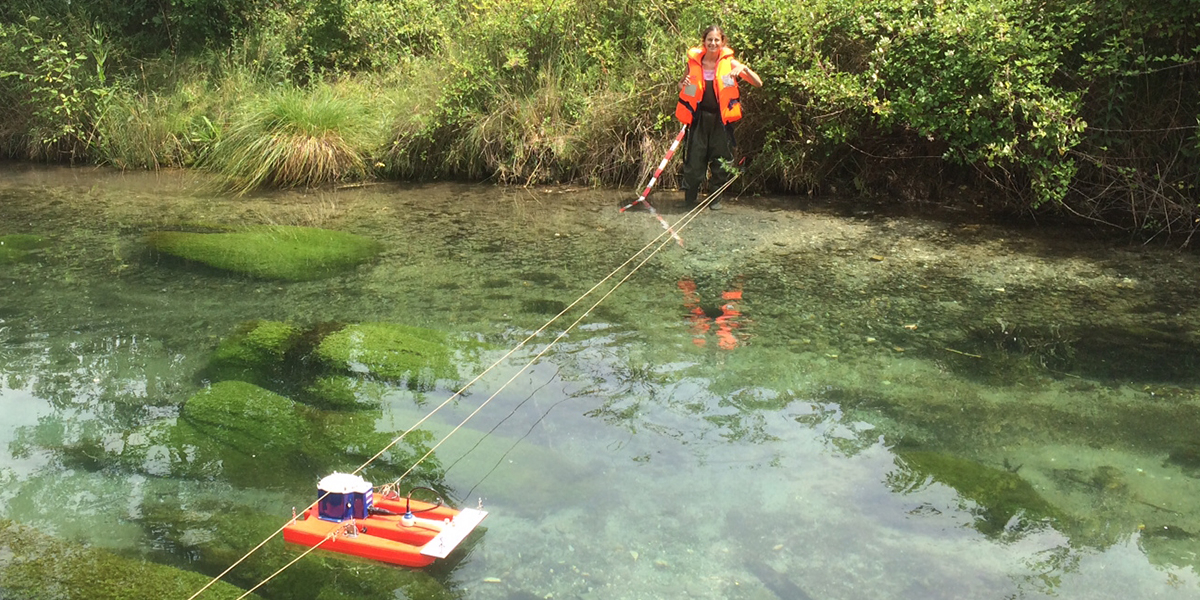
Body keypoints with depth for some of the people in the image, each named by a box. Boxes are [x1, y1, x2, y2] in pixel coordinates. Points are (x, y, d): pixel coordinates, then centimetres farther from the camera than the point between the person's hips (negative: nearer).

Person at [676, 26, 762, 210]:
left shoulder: (729, 63, -4)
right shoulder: (694, 61, -1)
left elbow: (758, 83, -6)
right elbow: (682, 85, 16)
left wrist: (744, 68, -23)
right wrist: (684, 84, -8)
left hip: (721, 119, 0)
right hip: (699, 118, 0)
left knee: (721, 160, 6)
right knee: (694, 159, 0)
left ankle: (716, 198, 23)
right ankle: (690, 198, 15)